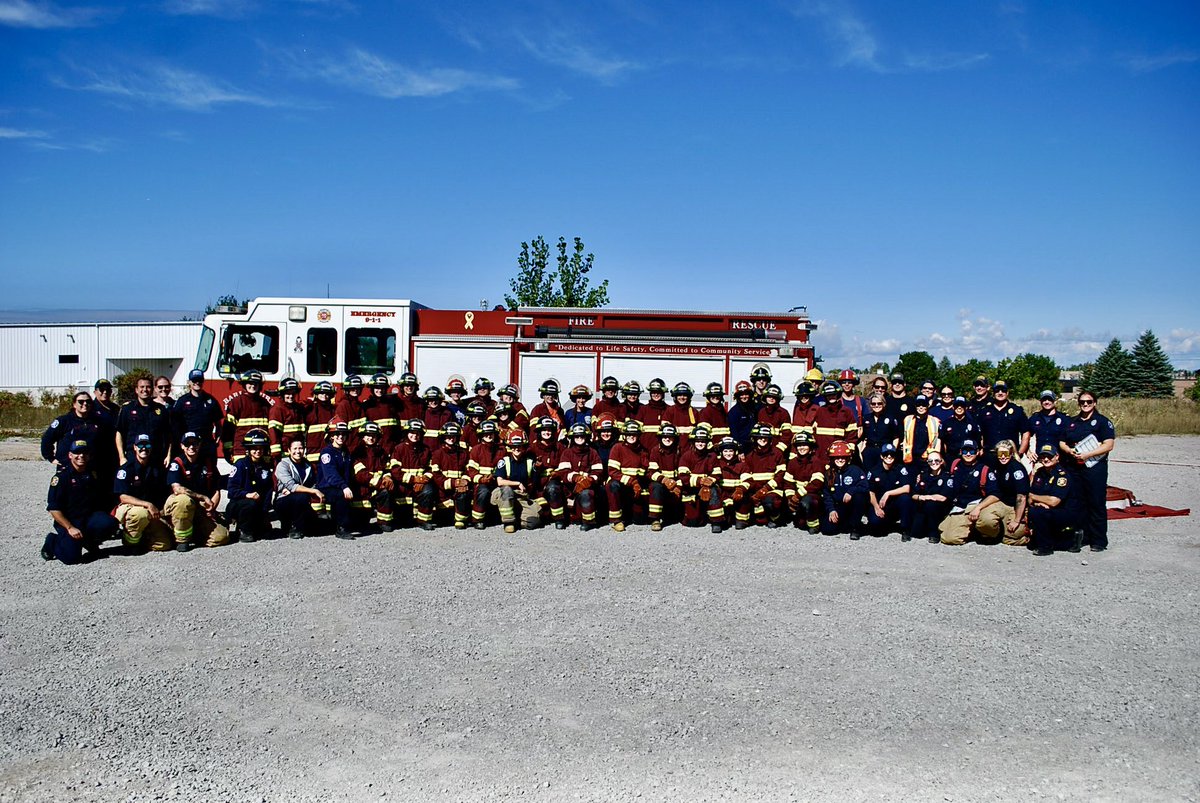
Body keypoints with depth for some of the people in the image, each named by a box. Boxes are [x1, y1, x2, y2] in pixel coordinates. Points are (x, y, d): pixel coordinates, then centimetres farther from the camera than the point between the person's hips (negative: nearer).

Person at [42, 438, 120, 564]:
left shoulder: (94, 473, 10)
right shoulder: (62, 476, -6)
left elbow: (103, 498, 18)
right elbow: (53, 508, -10)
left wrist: (104, 518, 2)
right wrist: (70, 528, -18)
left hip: (91, 517, 4)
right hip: (67, 521, -4)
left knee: (111, 524, -27)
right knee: (71, 556, -23)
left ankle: (89, 541, 4)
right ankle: (53, 541, 12)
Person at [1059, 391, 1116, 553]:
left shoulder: (1102, 421, 0)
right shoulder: (1072, 422, 17)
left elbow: (1108, 445, -9)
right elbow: (1062, 442, 18)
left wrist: (1087, 454, -17)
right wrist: (1069, 450, -4)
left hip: (1095, 468, -5)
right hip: (1075, 468, 5)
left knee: (1097, 504, -4)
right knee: (1079, 503, 9)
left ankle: (1099, 541, 1)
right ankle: (1082, 536, 18)